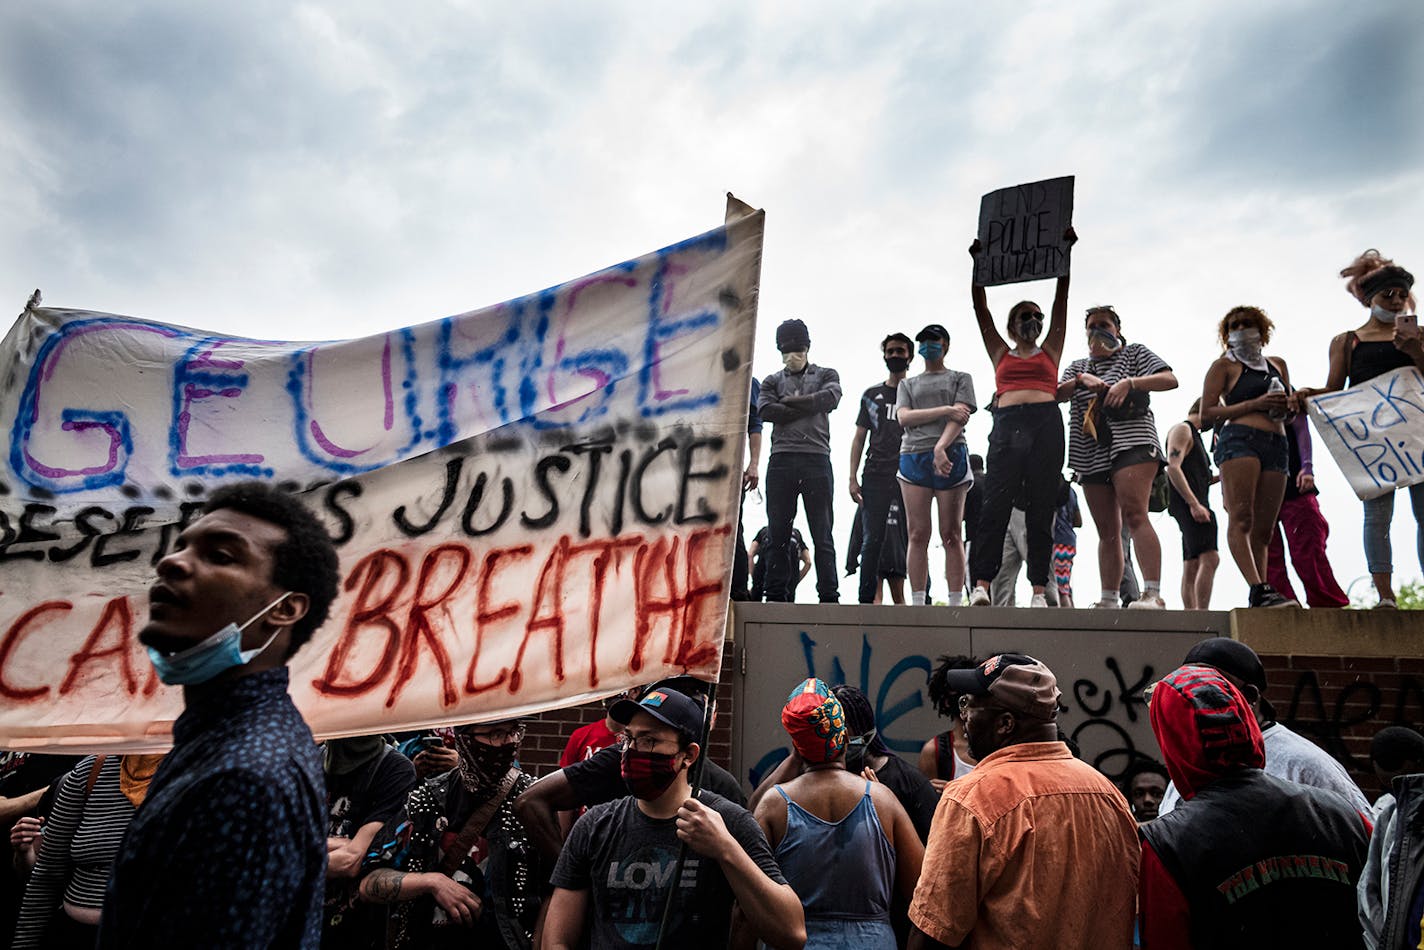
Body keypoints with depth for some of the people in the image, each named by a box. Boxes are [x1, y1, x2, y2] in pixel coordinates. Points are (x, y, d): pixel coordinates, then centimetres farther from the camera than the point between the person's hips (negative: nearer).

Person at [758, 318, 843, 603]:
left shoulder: (826, 375, 17)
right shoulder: (772, 381, 18)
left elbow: (831, 398, -6)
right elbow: (765, 411, -2)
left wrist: (788, 401, 0)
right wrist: (809, 408, -3)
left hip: (816, 459, -1)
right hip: (781, 459, 1)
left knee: (823, 533, -1)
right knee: (777, 533, 1)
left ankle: (829, 596, 1)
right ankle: (776, 595, 5)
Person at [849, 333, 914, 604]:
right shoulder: (871, 395, 17)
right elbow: (859, 438, 15)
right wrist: (852, 478, 5)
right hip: (875, 477, 2)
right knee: (871, 541, 0)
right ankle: (867, 599, 3)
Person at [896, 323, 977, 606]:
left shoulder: (960, 378, 17)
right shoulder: (908, 384, 23)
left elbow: (960, 417, 0)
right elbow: (903, 417, 4)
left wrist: (941, 448, -17)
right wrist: (945, 409, -6)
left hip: (950, 455, -2)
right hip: (913, 456, 2)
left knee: (951, 535, -4)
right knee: (917, 534, -4)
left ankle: (955, 603, -3)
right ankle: (917, 603, -3)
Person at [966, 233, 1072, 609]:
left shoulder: (1050, 352, 22)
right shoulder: (1001, 354, 22)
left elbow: (1061, 302, 20)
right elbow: (980, 308, 21)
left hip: (1046, 425, 1)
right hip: (1007, 426, 0)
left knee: (1041, 508, -2)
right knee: (996, 504, -9)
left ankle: (1039, 589, -2)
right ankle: (982, 584, -12)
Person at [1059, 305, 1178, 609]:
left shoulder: (1134, 353, 15)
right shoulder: (1078, 366, 25)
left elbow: (1170, 380, 2)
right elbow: (1056, 393, 10)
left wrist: (1129, 382, -11)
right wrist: (1081, 380, -8)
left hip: (1131, 443, -5)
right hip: (1091, 454, 5)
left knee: (1134, 515, -21)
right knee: (1107, 531, 4)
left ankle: (1153, 594, -27)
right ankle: (1109, 600, 5)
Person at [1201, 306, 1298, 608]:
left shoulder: (1278, 364, 26)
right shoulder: (1224, 365, 10)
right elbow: (1206, 414, 1)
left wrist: (1287, 403, 9)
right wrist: (1256, 404, -7)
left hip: (1276, 445, 5)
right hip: (1239, 439, -5)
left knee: (1264, 528, 0)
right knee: (1241, 519, -20)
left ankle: (1259, 598, -1)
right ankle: (1259, 588, -30)